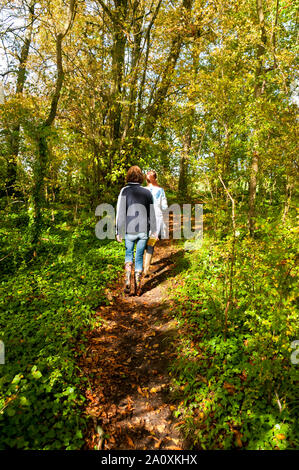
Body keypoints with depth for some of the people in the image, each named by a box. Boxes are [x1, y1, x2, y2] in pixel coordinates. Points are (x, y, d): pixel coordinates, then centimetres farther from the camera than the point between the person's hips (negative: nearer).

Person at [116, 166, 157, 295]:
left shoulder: (125, 191, -5)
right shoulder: (147, 192, 3)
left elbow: (120, 213, -9)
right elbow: (152, 213, 7)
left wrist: (119, 232, -4)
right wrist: (154, 230, 16)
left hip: (130, 230, -2)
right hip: (143, 231, 2)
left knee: (128, 253, 21)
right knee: (139, 257, 12)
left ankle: (127, 280, 5)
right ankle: (137, 287, 16)